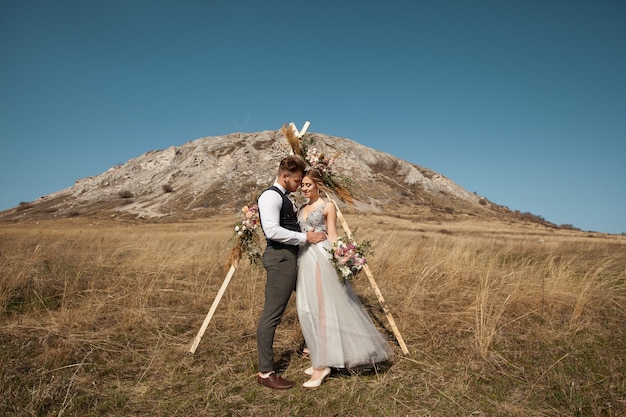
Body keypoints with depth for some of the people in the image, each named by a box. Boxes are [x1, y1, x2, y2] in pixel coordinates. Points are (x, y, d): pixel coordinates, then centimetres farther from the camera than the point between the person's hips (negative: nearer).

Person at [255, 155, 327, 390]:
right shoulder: (270, 196, -11)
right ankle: (265, 373, 2)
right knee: (272, 315, -6)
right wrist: (305, 237, -19)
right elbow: (272, 231, -23)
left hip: (292, 257, 11)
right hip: (280, 258, -11)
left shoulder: (284, 198, 20)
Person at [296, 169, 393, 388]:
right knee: (308, 310, 9)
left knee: (321, 310, -6)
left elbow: (332, 236, -4)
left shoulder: (328, 206, -1)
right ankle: (320, 360, 24)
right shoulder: (301, 209, 17)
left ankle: (321, 365, 1)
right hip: (304, 259, 7)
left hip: (320, 259, -7)